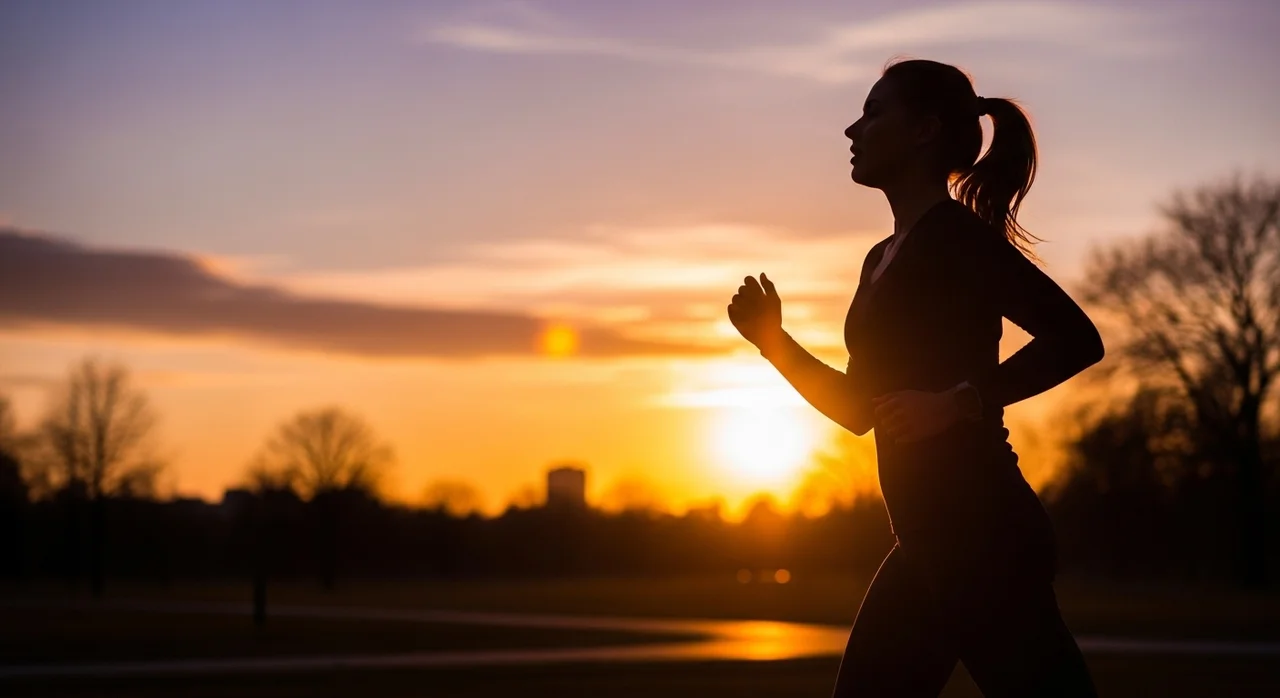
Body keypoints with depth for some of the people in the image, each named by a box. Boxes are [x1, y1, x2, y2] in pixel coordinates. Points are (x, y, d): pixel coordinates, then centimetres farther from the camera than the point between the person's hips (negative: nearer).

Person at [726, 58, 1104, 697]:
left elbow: (1076, 338, -20)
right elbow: (857, 408, 23)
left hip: (982, 529, -10)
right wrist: (772, 340, 15)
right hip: (928, 537, 10)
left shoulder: (956, 234, -10)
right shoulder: (883, 258, 17)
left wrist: (956, 401, -22)